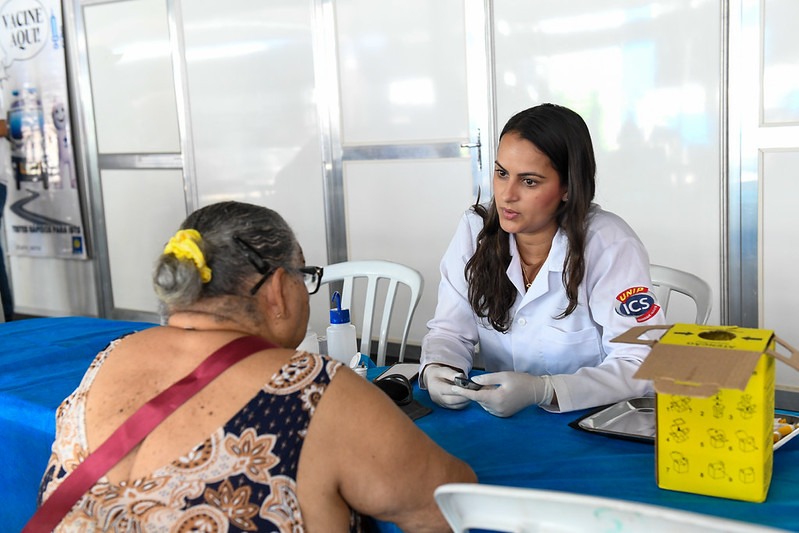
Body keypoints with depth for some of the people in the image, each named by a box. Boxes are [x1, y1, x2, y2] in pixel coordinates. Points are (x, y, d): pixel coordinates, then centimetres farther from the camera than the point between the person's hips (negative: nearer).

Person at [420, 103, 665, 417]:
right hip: (497, 422, 4)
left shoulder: (610, 246, -15)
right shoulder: (475, 230, -2)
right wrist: (437, 369, -20)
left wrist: (542, 390, -33)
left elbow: (639, 367, -19)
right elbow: (450, 330, 2)